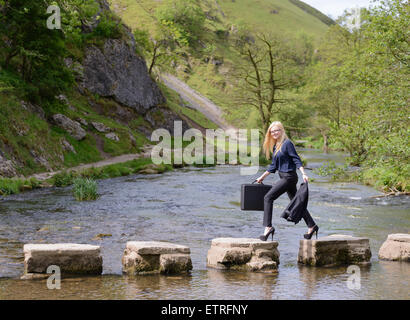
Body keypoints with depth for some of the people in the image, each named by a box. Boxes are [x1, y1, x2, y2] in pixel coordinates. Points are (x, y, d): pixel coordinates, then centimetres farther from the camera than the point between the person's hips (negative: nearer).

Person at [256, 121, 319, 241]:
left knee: (268, 198, -12)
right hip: (284, 177, 9)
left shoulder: (287, 143, -11)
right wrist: (262, 177, 25)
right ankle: (312, 226, 21)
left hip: (289, 177, -9)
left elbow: (297, 160, -15)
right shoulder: (275, 146, 15)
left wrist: (304, 174, -23)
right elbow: (273, 166, 22)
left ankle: (268, 227, -14)